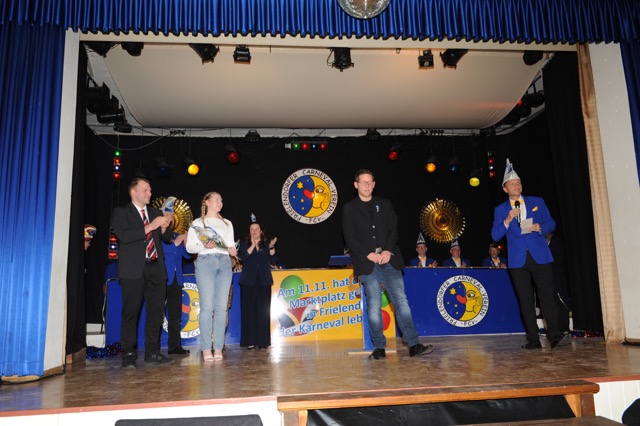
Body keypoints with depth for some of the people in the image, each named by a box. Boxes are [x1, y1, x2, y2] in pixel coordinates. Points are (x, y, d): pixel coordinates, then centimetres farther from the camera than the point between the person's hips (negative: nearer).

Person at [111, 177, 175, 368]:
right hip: (133, 270, -5)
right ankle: (128, 354, 5)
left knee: (156, 311, 5)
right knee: (131, 312, -3)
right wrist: (150, 227, -17)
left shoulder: (156, 213, 19)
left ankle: (152, 352, 14)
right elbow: (124, 236, -13)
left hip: (156, 268, 5)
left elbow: (168, 238, 18)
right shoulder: (121, 212, 4)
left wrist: (165, 227, -3)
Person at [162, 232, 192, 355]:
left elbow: (187, 255, 12)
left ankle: (175, 346, 11)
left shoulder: (177, 236, 15)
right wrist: (175, 244, -20)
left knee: (175, 314, 6)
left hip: (176, 279, 6)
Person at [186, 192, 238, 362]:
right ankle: (206, 349, -5)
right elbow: (189, 247, 3)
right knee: (207, 306, -9)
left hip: (225, 263, 3)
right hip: (205, 262, -3)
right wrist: (204, 246, -13)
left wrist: (232, 250, -3)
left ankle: (218, 348, 0)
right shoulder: (197, 223, 10)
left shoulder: (227, 223, 21)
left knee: (221, 306, -3)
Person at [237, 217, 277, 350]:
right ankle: (250, 341, 1)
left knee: (263, 311, 0)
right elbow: (242, 257, -10)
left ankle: (263, 341, 6)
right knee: (249, 311, -3)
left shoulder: (266, 244, 14)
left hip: (264, 281, 2)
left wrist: (271, 248, -8)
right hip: (248, 281, -1)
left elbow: (273, 261, 5)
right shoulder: (245, 245, 9)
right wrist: (252, 245, -10)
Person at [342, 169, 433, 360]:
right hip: (367, 263, -2)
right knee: (374, 306, -1)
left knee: (401, 301, -2)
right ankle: (379, 347, 7)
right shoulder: (349, 208, 8)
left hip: (389, 259, 2)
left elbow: (394, 229, 8)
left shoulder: (385, 204, 16)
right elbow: (350, 237, 0)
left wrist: (388, 251, -8)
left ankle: (413, 344, 1)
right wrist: (368, 254, -12)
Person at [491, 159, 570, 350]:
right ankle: (533, 339, 5)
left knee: (547, 295, -6)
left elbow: (551, 223, 9)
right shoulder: (500, 210, 9)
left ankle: (555, 335, -1)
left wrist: (539, 227, -11)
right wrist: (508, 220, -14)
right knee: (526, 301, 1)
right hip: (518, 260, 0)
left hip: (540, 256, 0)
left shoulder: (537, 202, 12)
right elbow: (495, 236, 0)